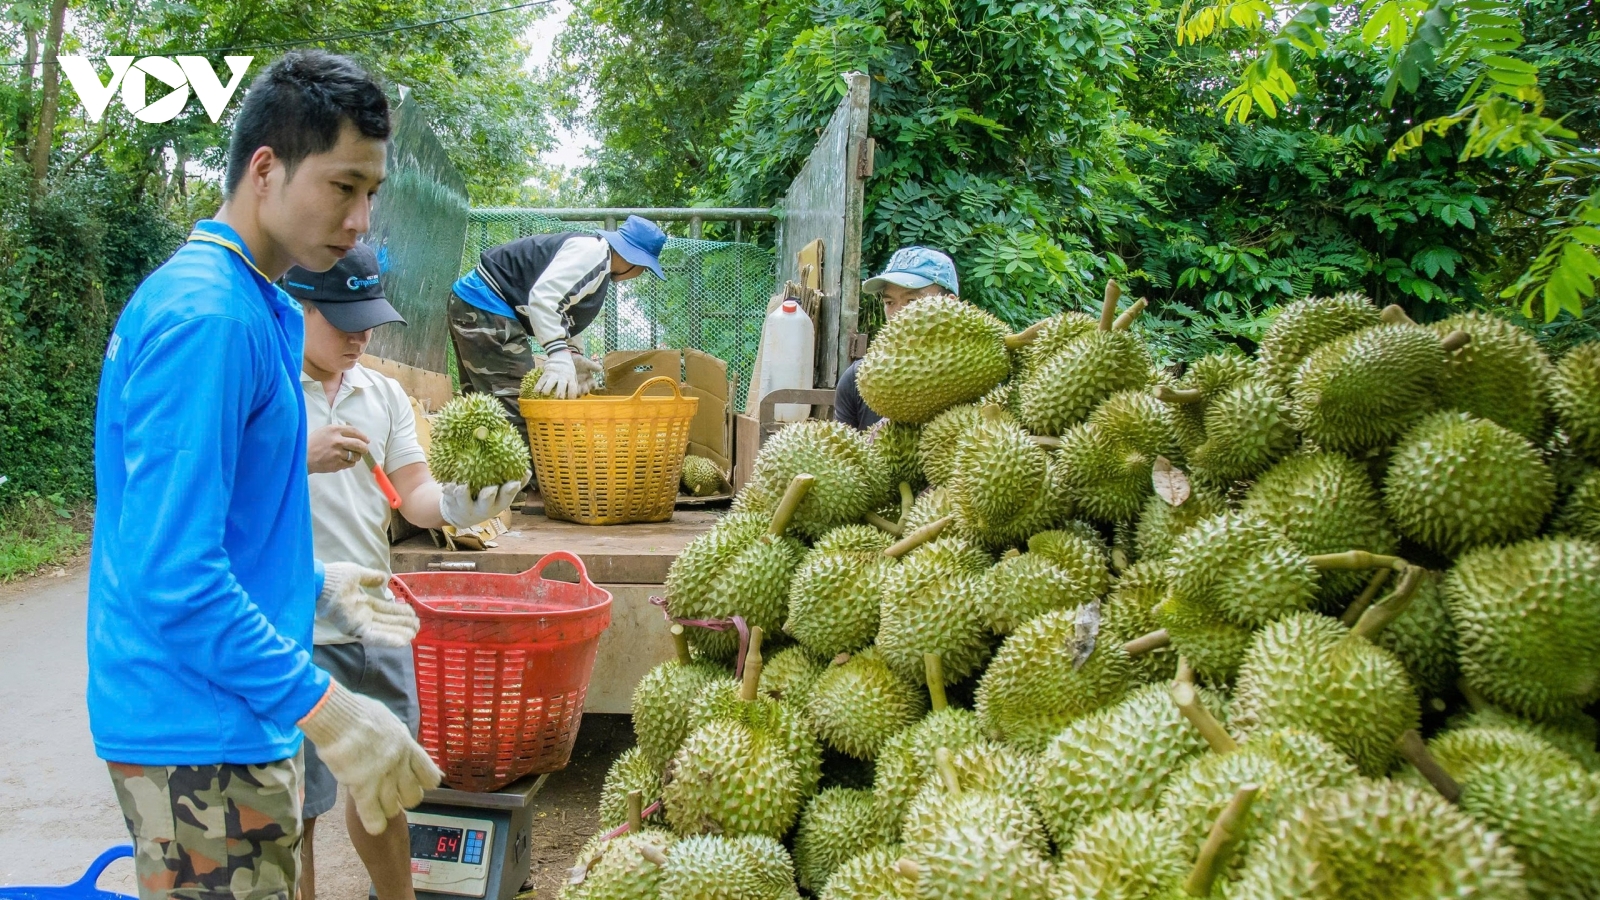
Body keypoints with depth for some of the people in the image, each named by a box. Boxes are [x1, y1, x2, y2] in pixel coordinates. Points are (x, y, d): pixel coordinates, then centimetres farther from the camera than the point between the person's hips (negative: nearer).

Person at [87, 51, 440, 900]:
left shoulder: (254, 307, 9)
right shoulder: (208, 317, -21)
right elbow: (172, 575, -27)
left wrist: (313, 583, 18)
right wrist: (324, 709, -25)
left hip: (220, 724, 10)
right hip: (200, 735, -10)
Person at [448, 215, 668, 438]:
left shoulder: (599, 267, 15)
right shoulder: (591, 251, -16)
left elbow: (565, 319, 13)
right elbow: (542, 298, -29)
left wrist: (573, 354, -4)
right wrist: (560, 357, -34)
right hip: (487, 305, -11)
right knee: (516, 411, -13)